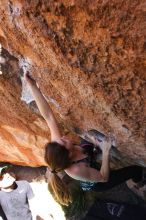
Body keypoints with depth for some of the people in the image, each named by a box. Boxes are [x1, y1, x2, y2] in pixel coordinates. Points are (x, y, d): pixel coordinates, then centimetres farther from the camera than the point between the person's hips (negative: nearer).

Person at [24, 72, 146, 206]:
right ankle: (133, 184, 34)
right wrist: (106, 152, -43)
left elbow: (48, 116, -37)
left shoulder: (56, 143, -34)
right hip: (96, 184, -4)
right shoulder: (77, 170, -46)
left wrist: (32, 85, -41)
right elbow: (104, 177, -30)